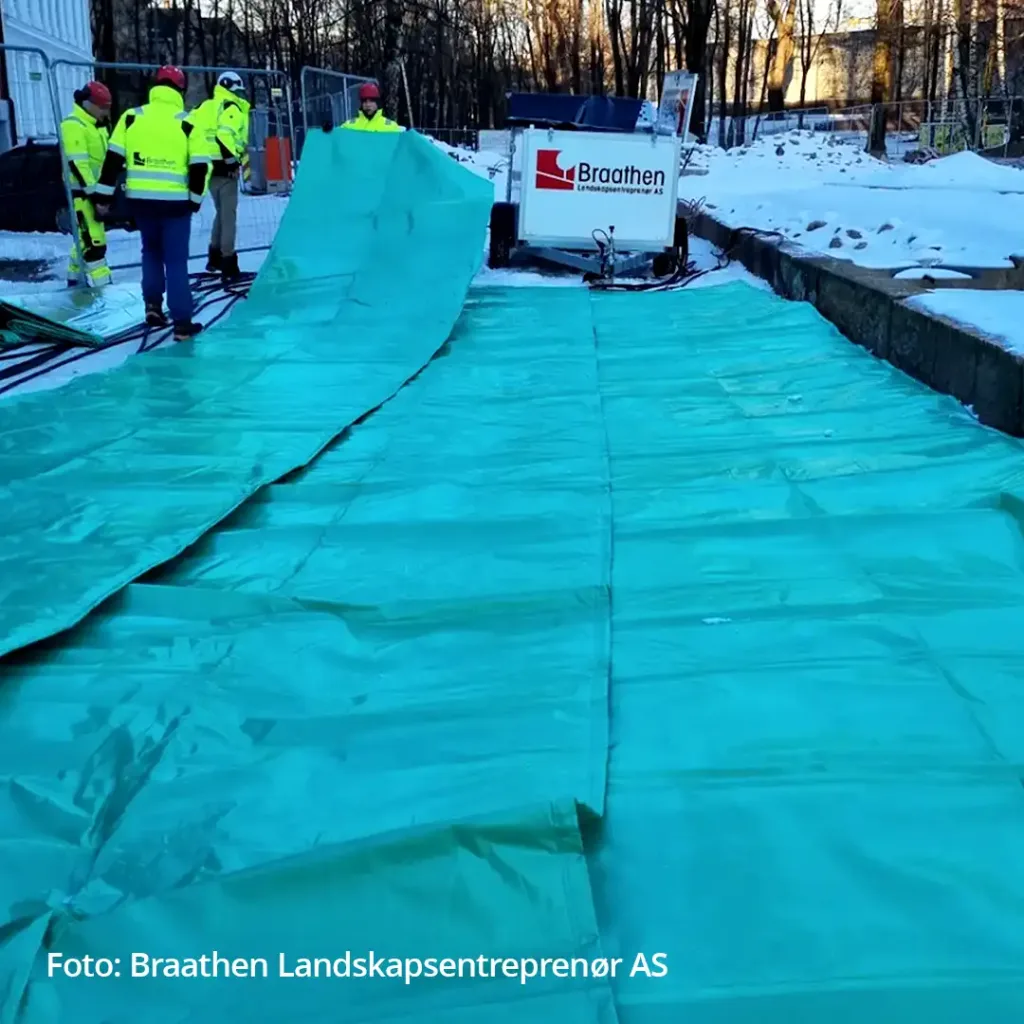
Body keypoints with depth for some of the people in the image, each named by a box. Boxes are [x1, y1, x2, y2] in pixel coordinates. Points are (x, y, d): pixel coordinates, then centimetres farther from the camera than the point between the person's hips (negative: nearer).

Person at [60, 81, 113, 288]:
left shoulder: (97, 126, 16)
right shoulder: (73, 126, -14)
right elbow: (78, 165, -21)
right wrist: (94, 195, -24)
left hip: (96, 190, 10)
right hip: (82, 192, -10)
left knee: (84, 239, 18)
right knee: (93, 242, -14)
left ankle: (75, 280, 30)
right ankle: (102, 287, -16)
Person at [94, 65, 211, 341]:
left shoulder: (131, 117, 2)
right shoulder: (187, 123, -4)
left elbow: (113, 159, 1)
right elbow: (200, 166, -5)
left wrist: (104, 195, 6)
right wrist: (195, 198, 7)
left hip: (140, 199, 2)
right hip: (175, 201, -2)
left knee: (151, 250, 25)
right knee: (176, 259, 2)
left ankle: (153, 305, 17)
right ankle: (182, 323, -1)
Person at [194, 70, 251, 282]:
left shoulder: (205, 107, 19)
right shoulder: (231, 108, -8)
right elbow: (225, 135, -24)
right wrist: (236, 160, -18)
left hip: (208, 166, 8)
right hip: (224, 167, -8)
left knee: (222, 212, 22)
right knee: (229, 214, -3)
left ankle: (215, 256, 28)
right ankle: (228, 263, -4)